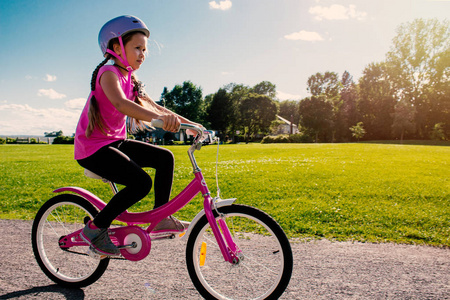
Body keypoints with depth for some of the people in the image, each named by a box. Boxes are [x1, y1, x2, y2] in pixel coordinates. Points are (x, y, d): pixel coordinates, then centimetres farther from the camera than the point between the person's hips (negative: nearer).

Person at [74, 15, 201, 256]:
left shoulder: (129, 79, 12)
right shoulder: (109, 72, -15)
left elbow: (154, 106, 12)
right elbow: (120, 103, -37)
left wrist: (189, 124, 3)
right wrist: (159, 118, -52)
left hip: (115, 142, 9)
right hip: (92, 148, -9)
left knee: (164, 157, -1)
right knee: (141, 182, -24)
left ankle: (160, 218, 6)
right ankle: (95, 228, -5)